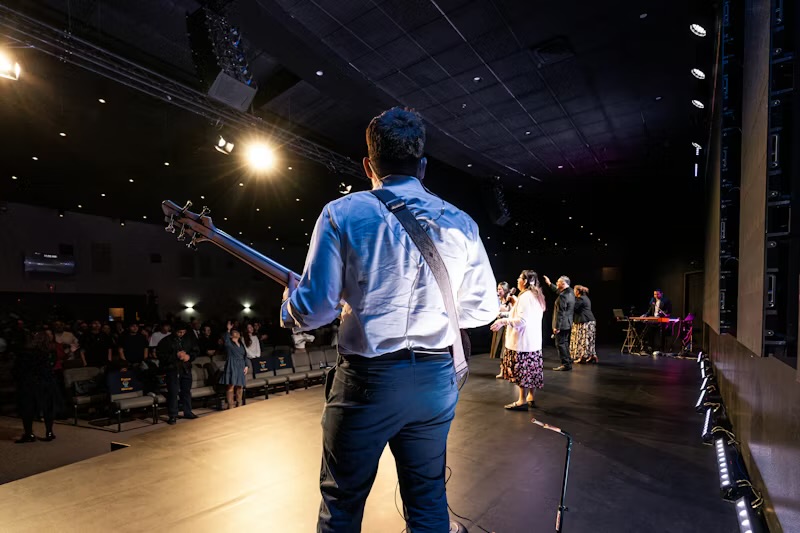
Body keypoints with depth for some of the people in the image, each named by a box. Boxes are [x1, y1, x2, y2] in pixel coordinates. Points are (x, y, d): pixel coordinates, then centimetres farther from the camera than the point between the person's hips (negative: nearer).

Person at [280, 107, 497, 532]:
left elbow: (314, 308, -12)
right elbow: (483, 309, 6)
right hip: (437, 378, 4)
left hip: (367, 380, -3)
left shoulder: (343, 213, -9)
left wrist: (289, 305, 10)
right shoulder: (460, 223, 2)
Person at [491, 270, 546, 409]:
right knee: (531, 369, 13)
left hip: (523, 341, -10)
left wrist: (504, 321, -23)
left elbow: (522, 320, -22)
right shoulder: (537, 296, 14)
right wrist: (515, 304, 27)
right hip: (534, 340, 10)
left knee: (522, 370, -3)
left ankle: (522, 400, 3)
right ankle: (531, 397, 21)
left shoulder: (525, 296, -15)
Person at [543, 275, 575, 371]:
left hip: (562, 324, -10)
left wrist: (557, 327, -20)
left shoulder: (563, 296, -22)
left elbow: (560, 312, -23)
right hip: (567, 324, 10)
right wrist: (549, 284, 31)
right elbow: (557, 291, 28)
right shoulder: (570, 292, 6)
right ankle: (568, 363, 24)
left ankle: (566, 364, 2)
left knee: (560, 344, -2)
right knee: (564, 343, 17)